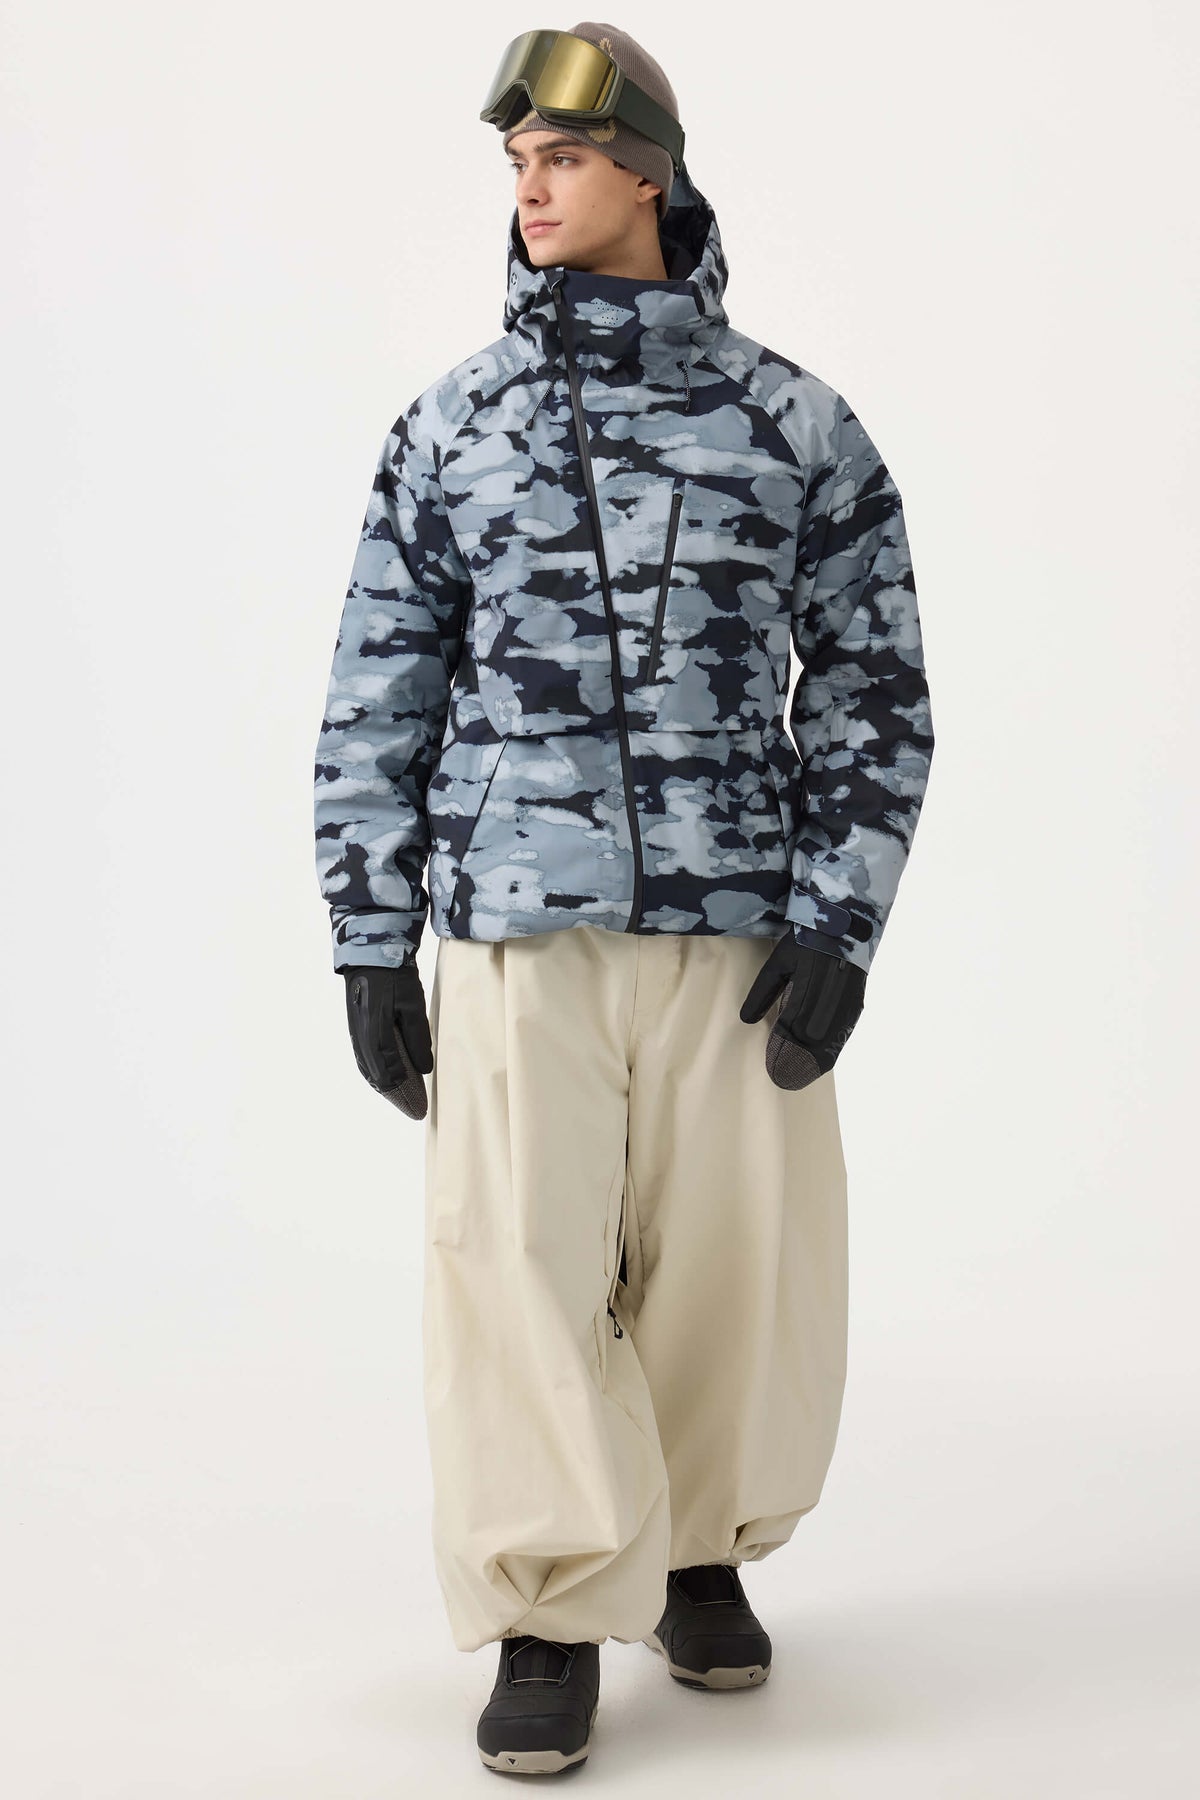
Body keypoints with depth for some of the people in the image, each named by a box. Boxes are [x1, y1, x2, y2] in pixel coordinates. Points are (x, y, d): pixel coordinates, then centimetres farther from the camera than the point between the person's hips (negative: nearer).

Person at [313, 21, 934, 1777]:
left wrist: (841, 930, -7)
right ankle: (552, 1618, 8)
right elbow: (380, 697, 7)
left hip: (737, 930, 0)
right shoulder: (450, 427, 5)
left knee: (738, 1264, 3)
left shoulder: (796, 424, 2)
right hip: (515, 935, 0)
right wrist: (368, 949, 2)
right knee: (516, 1272, -7)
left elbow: (873, 683, 3)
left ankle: (699, 1546, 29)